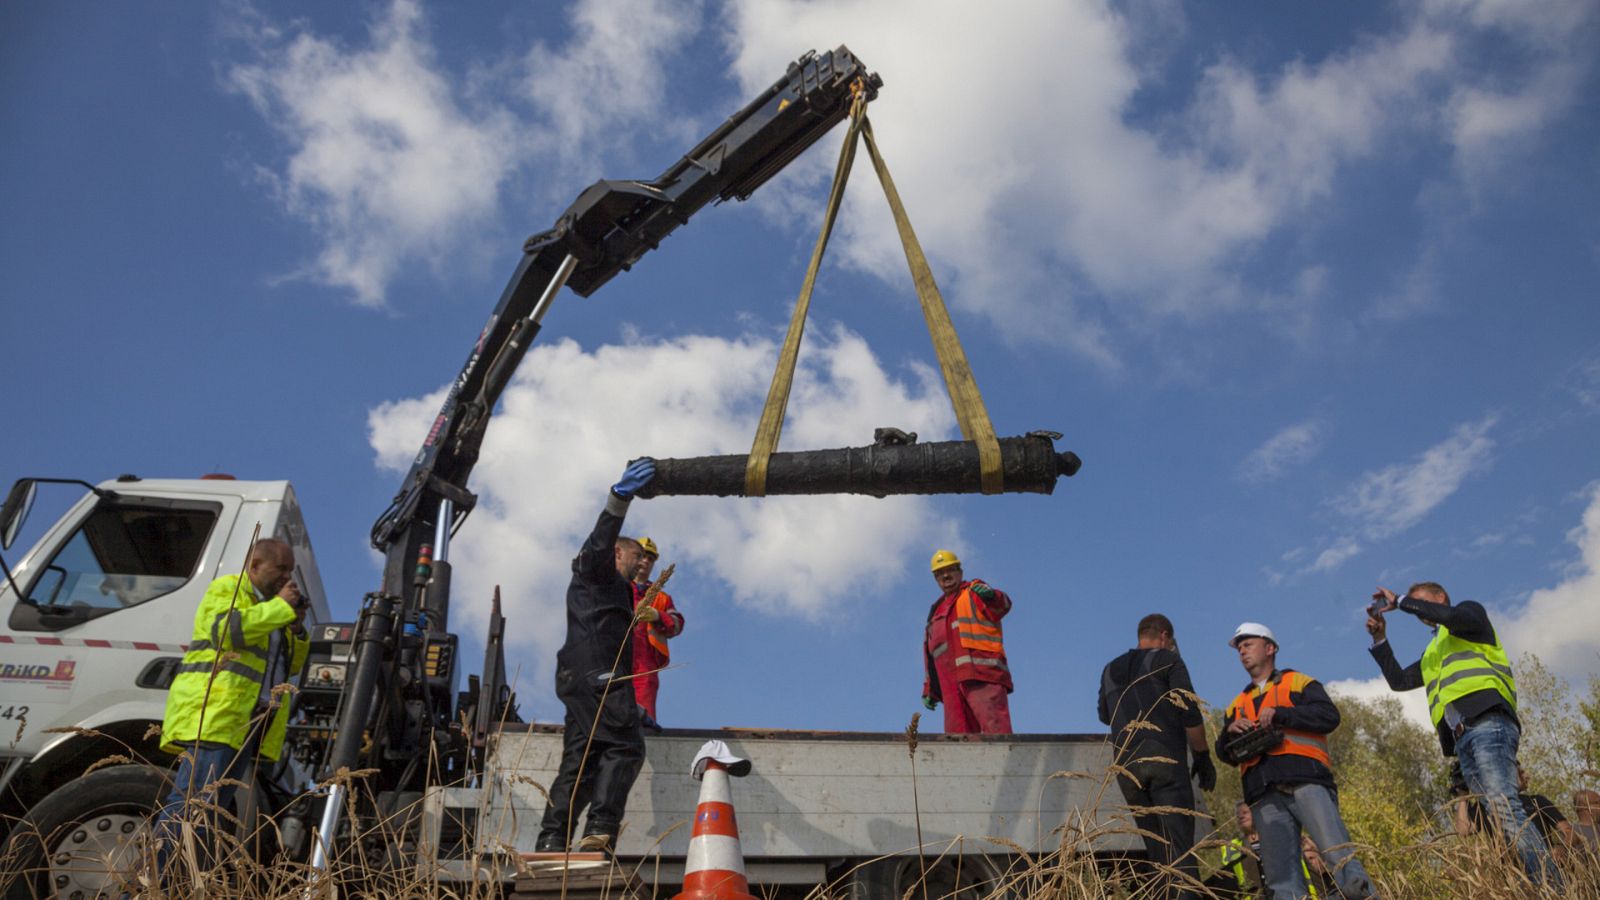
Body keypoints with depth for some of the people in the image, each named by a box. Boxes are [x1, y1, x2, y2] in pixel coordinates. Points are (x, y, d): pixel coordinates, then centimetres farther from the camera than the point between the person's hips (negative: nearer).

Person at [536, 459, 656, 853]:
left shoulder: (614, 588, 37)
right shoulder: (598, 572, 10)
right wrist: (619, 499, -28)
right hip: (597, 674, -10)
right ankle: (600, 831, -29)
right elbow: (598, 545, -13)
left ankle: (551, 841, -5)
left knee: (580, 759, 2)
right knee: (625, 746, -18)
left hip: (578, 680, 10)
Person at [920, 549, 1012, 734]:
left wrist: (992, 596, -35)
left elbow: (1002, 605, -11)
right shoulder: (938, 611, 30)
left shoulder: (973, 593, 11)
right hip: (951, 687, 6)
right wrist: (928, 690, 24)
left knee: (996, 731, -17)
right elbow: (931, 655, 31)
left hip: (981, 676, -6)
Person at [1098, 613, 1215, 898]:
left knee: (1156, 850, 10)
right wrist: (1203, 757, 3)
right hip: (1165, 759, -5)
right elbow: (1190, 713, -5)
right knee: (1180, 847, -9)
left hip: (1127, 765, 5)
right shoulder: (1168, 661, 4)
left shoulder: (1111, 670, 19)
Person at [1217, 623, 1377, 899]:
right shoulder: (1237, 705, 30)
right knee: (1280, 878, -5)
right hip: (1264, 795, 4)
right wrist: (1230, 732, -1)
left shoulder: (1298, 683, 17)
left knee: (1340, 856, -20)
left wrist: (1280, 715, -10)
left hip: (1305, 781, -4)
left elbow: (1329, 716, -1)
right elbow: (1225, 754, 21)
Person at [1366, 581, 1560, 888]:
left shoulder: (1472, 612, 15)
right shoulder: (1433, 653, 35)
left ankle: (1553, 887, -30)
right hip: (1462, 740, 8)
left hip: (1487, 723, -8)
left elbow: (1451, 616, -9)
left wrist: (1400, 601, -3)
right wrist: (1379, 638, 20)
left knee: (1503, 806, -24)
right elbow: (1398, 681, 28)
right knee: (1500, 818, -6)